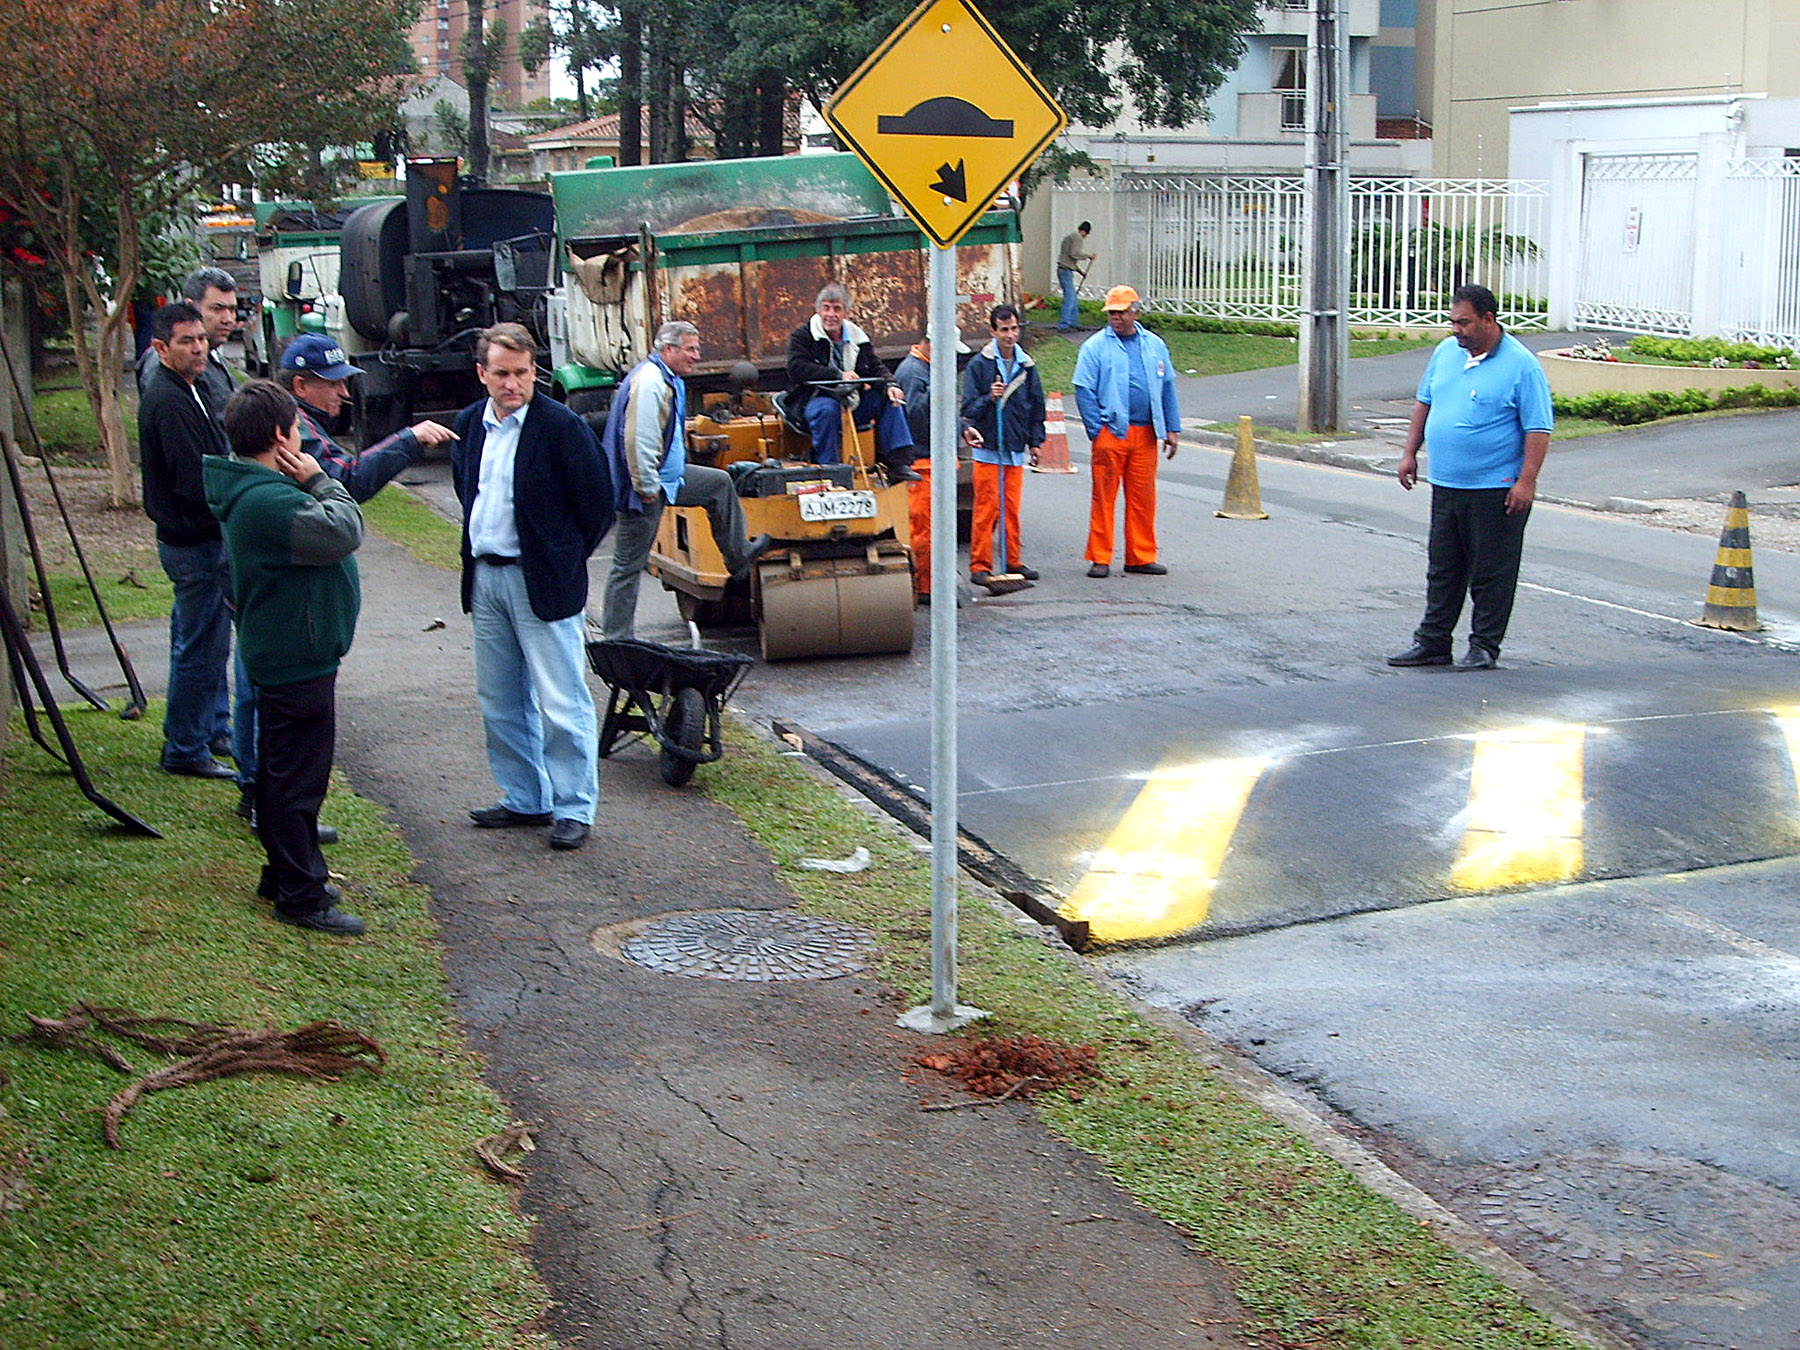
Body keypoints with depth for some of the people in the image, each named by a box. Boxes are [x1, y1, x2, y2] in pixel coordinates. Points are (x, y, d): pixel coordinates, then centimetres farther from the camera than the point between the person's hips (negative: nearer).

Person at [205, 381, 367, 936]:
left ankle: (287, 874, 32)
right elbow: (344, 532, -26)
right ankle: (301, 895, 6)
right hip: (297, 661, -11)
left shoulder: (253, 490, 11)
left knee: (284, 773, 20)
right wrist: (320, 481, -14)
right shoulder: (269, 502, -25)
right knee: (298, 778, -2)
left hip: (282, 656, 11)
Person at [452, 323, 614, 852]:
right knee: (500, 700, 14)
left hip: (543, 582, -7)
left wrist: (564, 559, -1)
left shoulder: (560, 425, -12)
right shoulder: (468, 425, 7)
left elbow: (598, 501, -8)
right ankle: (524, 799, 26)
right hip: (485, 577, 7)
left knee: (561, 703, -4)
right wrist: (477, 549, 14)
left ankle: (573, 808, 5)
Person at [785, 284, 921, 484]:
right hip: (814, 399, -5)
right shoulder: (801, 336, -2)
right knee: (826, 408, -38)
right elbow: (796, 369, -18)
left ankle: (898, 464, -12)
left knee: (891, 399, -10)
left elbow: (876, 367, 10)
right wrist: (838, 375, -26)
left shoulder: (858, 338, 14)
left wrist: (890, 385, -15)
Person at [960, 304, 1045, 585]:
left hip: (1016, 449, 4)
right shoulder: (978, 364, -3)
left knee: (1012, 509, 7)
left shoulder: (1026, 365, 9)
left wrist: (1035, 441, 13)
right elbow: (969, 408, -4)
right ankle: (980, 566, 0)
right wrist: (989, 398, -21)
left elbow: (1037, 405, 17)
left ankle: (1013, 562, 16)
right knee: (986, 509, -5)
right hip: (987, 448, -4)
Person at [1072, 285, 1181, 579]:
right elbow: (1084, 391, -2)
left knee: (1143, 497, 6)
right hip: (1110, 432, -3)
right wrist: (1097, 431, -9)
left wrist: (1172, 430, 10)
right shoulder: (1095, 346, 1)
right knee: (1104, 496, -2)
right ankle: (1100, 558, 3)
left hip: (1145, 434, 4)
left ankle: (1141, 557, 14)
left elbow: (1167, 388, 16)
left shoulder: (1155, 345, 13)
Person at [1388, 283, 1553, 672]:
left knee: (1491, 574, 2)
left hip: (1496, 491, -6)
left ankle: (1485, 647, 11)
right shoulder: (1446, 352, 9)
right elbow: (1424, 403, 21)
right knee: (1442, 570, 12)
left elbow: (1538, 428, -12)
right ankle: (1432, 643, 19)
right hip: (1445, 485, 6)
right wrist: (1410, 453, 15)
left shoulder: (1521, 365, -10)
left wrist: (1527, 480, -18)